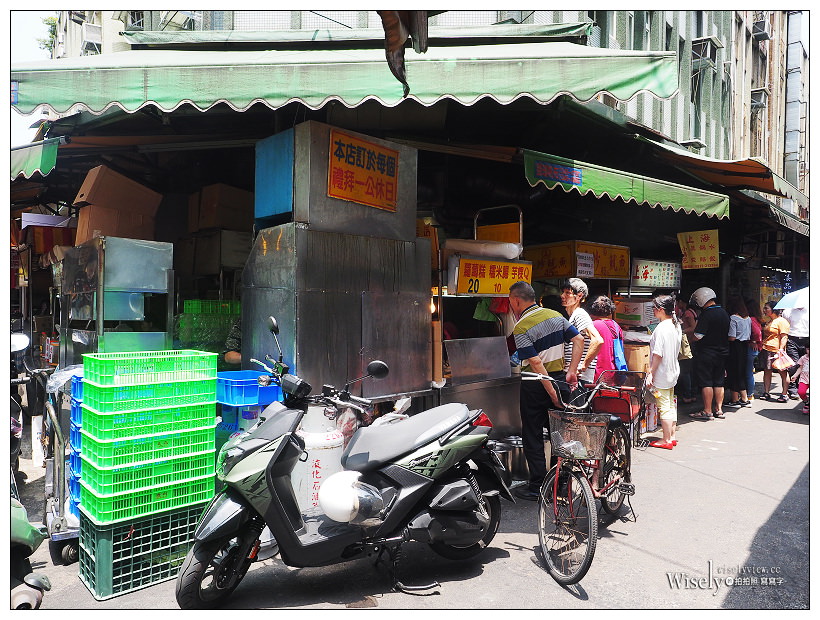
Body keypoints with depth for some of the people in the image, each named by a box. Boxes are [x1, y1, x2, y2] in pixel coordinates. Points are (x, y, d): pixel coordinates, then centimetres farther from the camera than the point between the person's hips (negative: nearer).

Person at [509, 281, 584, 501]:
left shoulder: (521, 328, -16)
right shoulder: (555, 315, 5)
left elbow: (535, 363, -22)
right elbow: (579, 339, 2)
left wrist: (551, 393, -21)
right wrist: (571, 372, -1)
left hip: (535, 385, -7)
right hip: (559, 377, 7)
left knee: (532, 436, 4)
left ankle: (537, 486, 9)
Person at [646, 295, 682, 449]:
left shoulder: (661, 328, -21)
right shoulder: (676, 326, 6)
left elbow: (658, 354, -22)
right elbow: (677, 351, 14)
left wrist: (650, 373, -16)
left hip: (662, 374, -9)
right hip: (673, 372, 9)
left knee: (664, 407, -1)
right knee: (671, 405, 16)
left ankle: (666, 440, 7)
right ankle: (672, 436, 25)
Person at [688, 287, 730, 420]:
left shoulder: (706, 314, -18)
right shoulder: (724, 313, 7)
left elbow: (697, 337, -19)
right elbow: (726, 334, 18)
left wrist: (692, 331, 0)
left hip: (706, 354, -8)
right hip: (722, 353, 8)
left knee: (706, 383, -1)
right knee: (719, 382, 13)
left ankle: (707, 411, 2)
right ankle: (719, 409, 18)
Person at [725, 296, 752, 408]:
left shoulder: (733, 318, -16)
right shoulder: (748, 318, 8)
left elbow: (732, 338, -19)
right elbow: (750, 335, 11)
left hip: (735, 348, -8)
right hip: (745, 347, 8)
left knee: (733, 373, 2)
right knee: (742, 373, 15)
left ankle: (735, 400, 8)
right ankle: (744, 399, 19)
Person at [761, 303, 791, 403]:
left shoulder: (782, 321, -6)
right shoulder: (769, 322, 20)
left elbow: (784, 337, -14)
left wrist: (781, 350, -22)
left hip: (776, 351, -8)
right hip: (766, 350, 8)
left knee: (783, 372, 0)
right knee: (767, 372, 8)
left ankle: (784, 395, 3)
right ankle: (766, 393, 13)